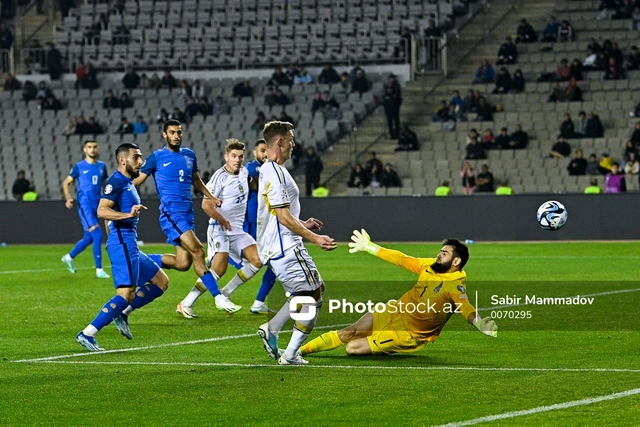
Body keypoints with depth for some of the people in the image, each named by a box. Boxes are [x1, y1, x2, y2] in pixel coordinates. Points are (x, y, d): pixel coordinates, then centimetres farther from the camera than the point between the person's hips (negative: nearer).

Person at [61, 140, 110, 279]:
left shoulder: (101, 166, 10)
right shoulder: (79, 167, -2)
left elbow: (105, 184, 23)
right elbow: (66, 183, 4)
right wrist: (68, 199, -11)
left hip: (96, 205, 6)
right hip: (85, 204, -6)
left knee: (89, 238, 13)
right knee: (97, 234, -16)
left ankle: (69, 257, 37)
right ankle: (99, 269, -12)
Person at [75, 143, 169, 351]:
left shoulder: (128, 182, 20)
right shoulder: (116, 181, -10)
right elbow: (101, 211, -23)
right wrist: (128, 214, -33)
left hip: (129, 244, 10)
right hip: (122, 242, -10)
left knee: (161, 282, 13)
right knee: (126, 294, -17)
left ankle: (123, 314, 7)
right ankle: (87, 334, -19)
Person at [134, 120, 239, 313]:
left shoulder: (189, 155, 14)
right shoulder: (157, 157, -2)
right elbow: (137, 181, 2)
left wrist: (211, 197, 19)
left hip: (187, 213, 7)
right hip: (171, 213, -7)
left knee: (183, 263, 1)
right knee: (197, 251, -20)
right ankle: (218, 297, -17)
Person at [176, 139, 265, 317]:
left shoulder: (244, 172, 9)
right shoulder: (220, 176, -14)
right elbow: (206, 203, -23)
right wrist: (222, 219, -28)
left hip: (238, 229, 8)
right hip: (219, 229, -8)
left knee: (257, 261, -8)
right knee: (219, 268, -20)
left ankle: (226, 293, 6)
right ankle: (186, 304, -12)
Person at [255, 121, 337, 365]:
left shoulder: (268, 171, 16)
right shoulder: (276, 173, -17)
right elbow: (283, 217, -20)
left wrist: (303, 225, 26)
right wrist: (314, 238, -17)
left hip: (274, 248, 11)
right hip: (285, 247, -11)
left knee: (315, 288, 19)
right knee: (312, 297, -4)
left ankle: (271, 329, 13)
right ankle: (290, 355, -2)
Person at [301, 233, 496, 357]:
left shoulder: (455, 286, -24)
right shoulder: (430, 266, -1)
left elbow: (465, 307, -40)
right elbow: (402, 260, 10)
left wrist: (480, 323, -63)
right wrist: (369, 247, 18)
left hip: (409, 334, -6)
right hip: (394, 313, 6)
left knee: (353, 348, -14)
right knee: (348, 333, -3)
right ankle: (297, 351, 9)